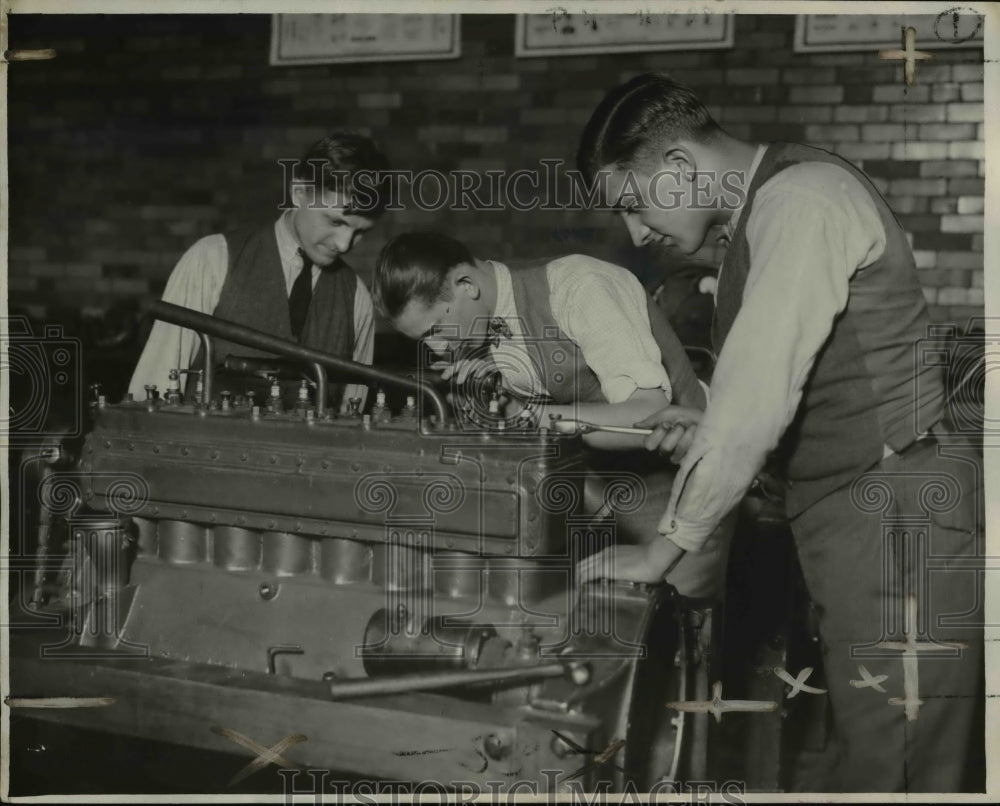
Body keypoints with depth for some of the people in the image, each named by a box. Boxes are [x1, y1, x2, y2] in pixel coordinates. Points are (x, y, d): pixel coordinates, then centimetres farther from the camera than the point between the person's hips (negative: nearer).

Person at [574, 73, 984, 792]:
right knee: (860, 757, 13)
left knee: (888, 772, -4)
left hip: (893, 515, -10)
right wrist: (714, 429, 6)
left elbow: (755, 400, -22)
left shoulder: (799, 199, -15)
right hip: (856, 522, 10)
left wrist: (664, 551, -15)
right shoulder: (769, 211, 15)